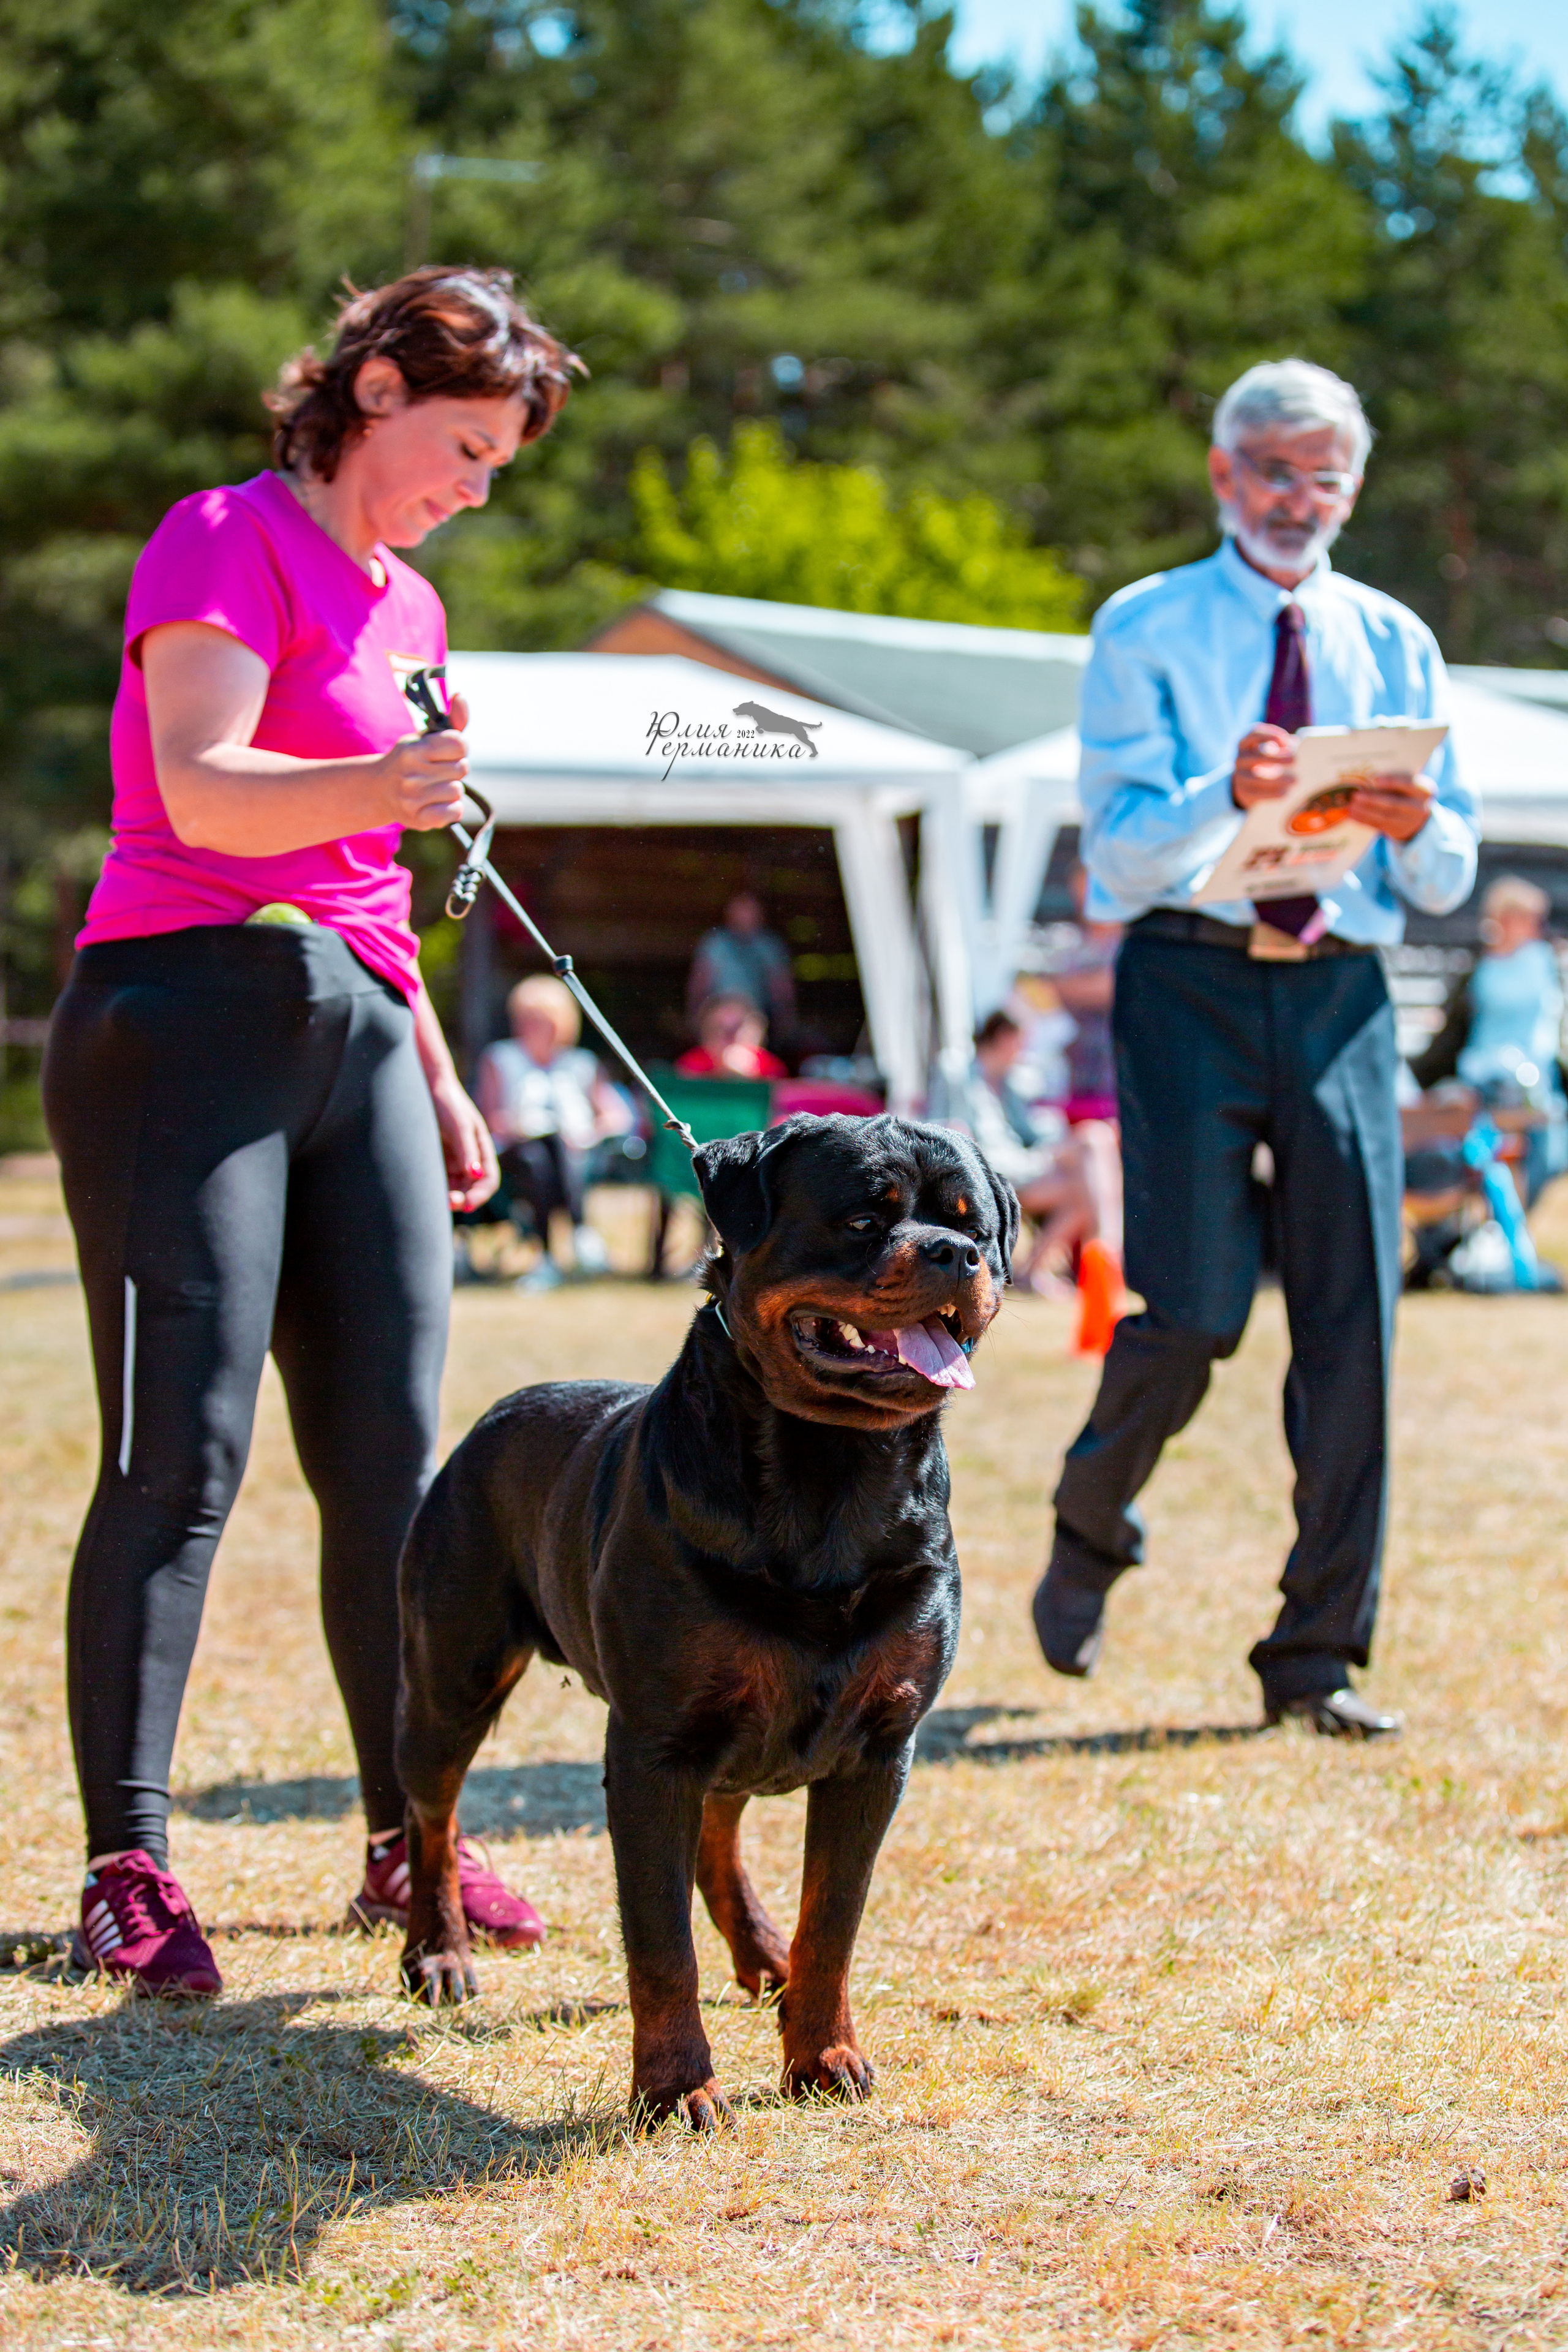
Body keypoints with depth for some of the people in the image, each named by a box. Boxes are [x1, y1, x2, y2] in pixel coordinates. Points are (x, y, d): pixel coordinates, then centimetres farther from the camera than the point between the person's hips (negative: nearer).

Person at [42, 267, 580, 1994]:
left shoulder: (406, 605, 22)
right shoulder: (228, 540, -3)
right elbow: (204, 789, -18)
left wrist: (437, 1075, 27)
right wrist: (381, 786, -35)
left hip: (355, 1037, 8)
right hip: (188, 1017, -8)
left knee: (389, 1457, 5)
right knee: (181, 1458, -10)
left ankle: (407, 1840, 13)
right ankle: (127, 1871, -7)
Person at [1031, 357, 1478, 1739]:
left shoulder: (1395, 645, 15)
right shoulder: (1145, 631, 5)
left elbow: (1447, 886, 11)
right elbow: (1121, 849, -6)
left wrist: (1419, 826, -12)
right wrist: (1223, 794, -26)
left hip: (1340, 991, 3)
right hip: (1191, 981, -3)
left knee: (1353, 1317, -3)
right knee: (1194, 1308, -10)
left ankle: (1316, 1655, 6)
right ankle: (1090, 1534, 21)